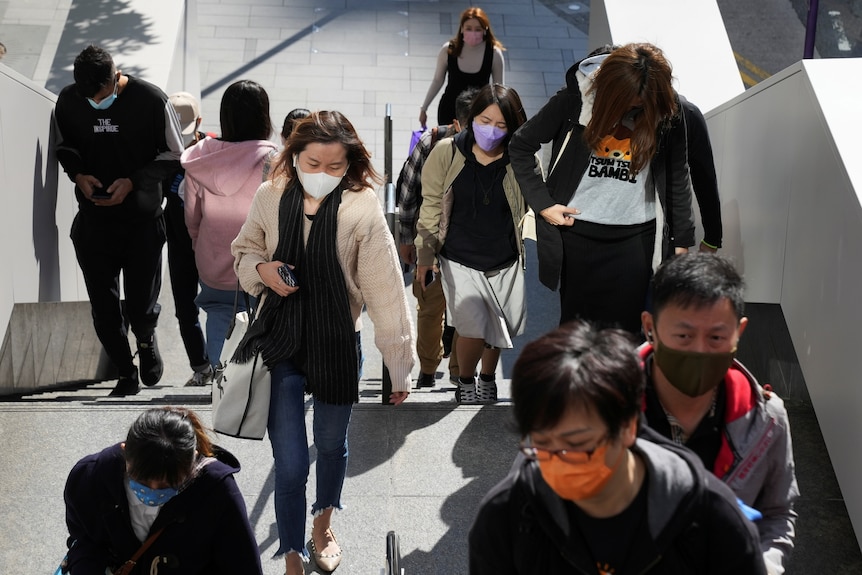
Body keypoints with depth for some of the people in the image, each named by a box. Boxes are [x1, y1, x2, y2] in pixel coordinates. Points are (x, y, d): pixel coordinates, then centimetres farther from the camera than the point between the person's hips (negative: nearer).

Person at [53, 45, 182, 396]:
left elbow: (173, 155, -4)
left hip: (142, 221, -2)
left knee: (142, 306, 3)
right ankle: (127, 375, 26)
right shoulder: (68, 101, -5)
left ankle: (146, 340, 40)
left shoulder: (151, 100, -14)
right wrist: (78, 174, -9)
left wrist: (133, 181, -16)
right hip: (93, 220, 2)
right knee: (104, 308, 5)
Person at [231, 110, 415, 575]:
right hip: (281, 343, 0)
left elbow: (385, 292, -14)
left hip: (338, 346, 0)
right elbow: (244, 250, 10)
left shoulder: (362, 209, -16)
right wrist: (262, 269, -14)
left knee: (331, 445, 22)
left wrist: (399, 364, -12)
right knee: (290, 464, -2)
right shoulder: (270, 197, -8)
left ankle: (322, 525, 50)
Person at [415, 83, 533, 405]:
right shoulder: (447, 153, -10)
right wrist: (424, 256, 1)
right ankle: (465, 384, 14)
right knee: (473, 328, -15)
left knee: (500, 329, 13)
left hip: (506, 262, 2)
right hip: (460, 261, -2)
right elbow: (431, 206, -2)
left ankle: (487, 378, 44)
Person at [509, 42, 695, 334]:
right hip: (578, 233, 0)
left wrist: (681, 241, 5)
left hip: (634, 238, 0)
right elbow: (521, 146, 0)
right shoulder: (578, 96, -10)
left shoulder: (668, 112, -6)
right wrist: (543, 203, -5)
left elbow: (678, 176, 4)